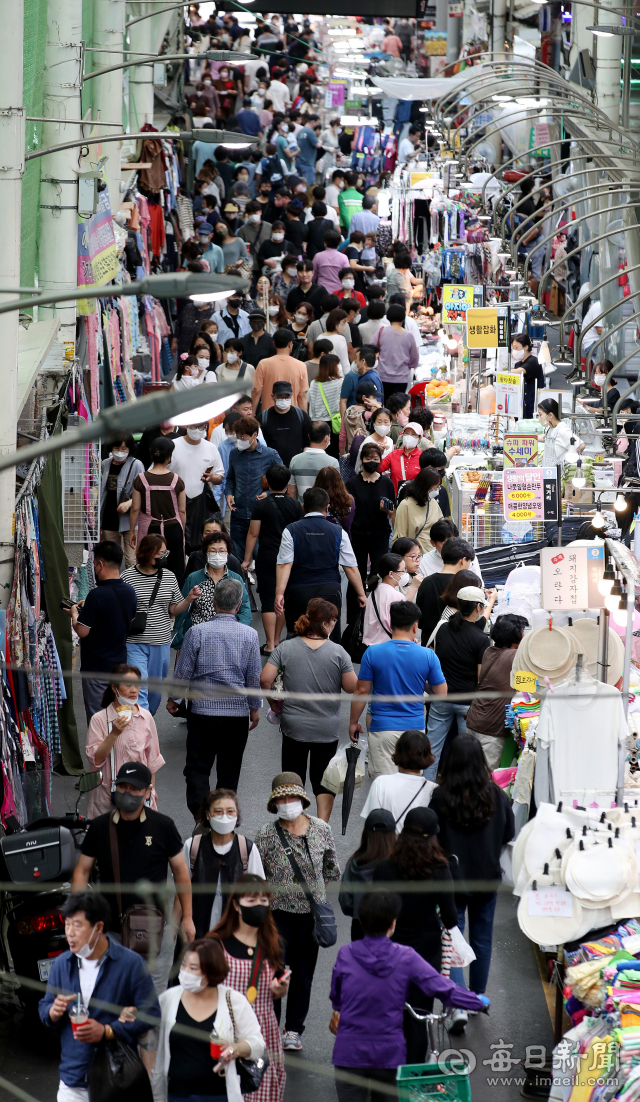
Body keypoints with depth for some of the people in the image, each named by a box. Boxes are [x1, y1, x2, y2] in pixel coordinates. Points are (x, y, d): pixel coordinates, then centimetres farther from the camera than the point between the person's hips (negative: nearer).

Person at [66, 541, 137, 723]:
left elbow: (82, 631, -19)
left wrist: (74, 615, 2)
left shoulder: (96, 595, -22)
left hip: (96, 667, -7)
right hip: (120, 664, 7)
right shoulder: (130, 592, 2)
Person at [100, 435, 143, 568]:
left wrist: (129, 503, -23)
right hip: (108, 520, 5)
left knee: (132, 560, -10)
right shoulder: (105, 464, 11)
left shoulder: (136, 465, -4)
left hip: (129, 519, -5)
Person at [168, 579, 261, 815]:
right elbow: (254, 676, 3)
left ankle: (200, 812, -13)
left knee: (197, 768, 4)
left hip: (203, 709, -1)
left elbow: (183, 672, -2)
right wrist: (255, 707, 16)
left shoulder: (197, 632, -8)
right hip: (237, 711, 1)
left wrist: (173, 699, 14)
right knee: (229, 771, 12)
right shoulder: (249, 634, -4)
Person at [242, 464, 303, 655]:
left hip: (267, 558, -3)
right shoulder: (295, 505, 1)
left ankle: (270, 645, -3)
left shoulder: (262, 505, -8)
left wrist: (247, 559, 0)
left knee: (268, 601, -1)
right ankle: (277, 641, 23)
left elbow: (253, 534, -6)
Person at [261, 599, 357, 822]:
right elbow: (352, 687, -8)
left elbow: (265, 680, -10)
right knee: (323, 779, 10)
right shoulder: (338, 652, -10)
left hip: (294, 727, 1)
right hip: (327, 728, -1)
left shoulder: (285, 648, -6)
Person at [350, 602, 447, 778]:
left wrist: (353, 722, 11)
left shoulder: (373, 653, -6)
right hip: (414, 728, 1)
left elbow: (361, 691, -1)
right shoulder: (427, 656, -5)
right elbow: (441, 694, 2)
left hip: (383, 729, -1)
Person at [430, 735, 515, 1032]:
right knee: (482, 938, 21)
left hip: (451, 877, -2)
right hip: (487, 877, 3)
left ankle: (458, 1005, -8)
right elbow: (508, 834, 1)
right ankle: (477, 995, 36)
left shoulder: (441, 797, -20)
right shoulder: (497, 796, -12)